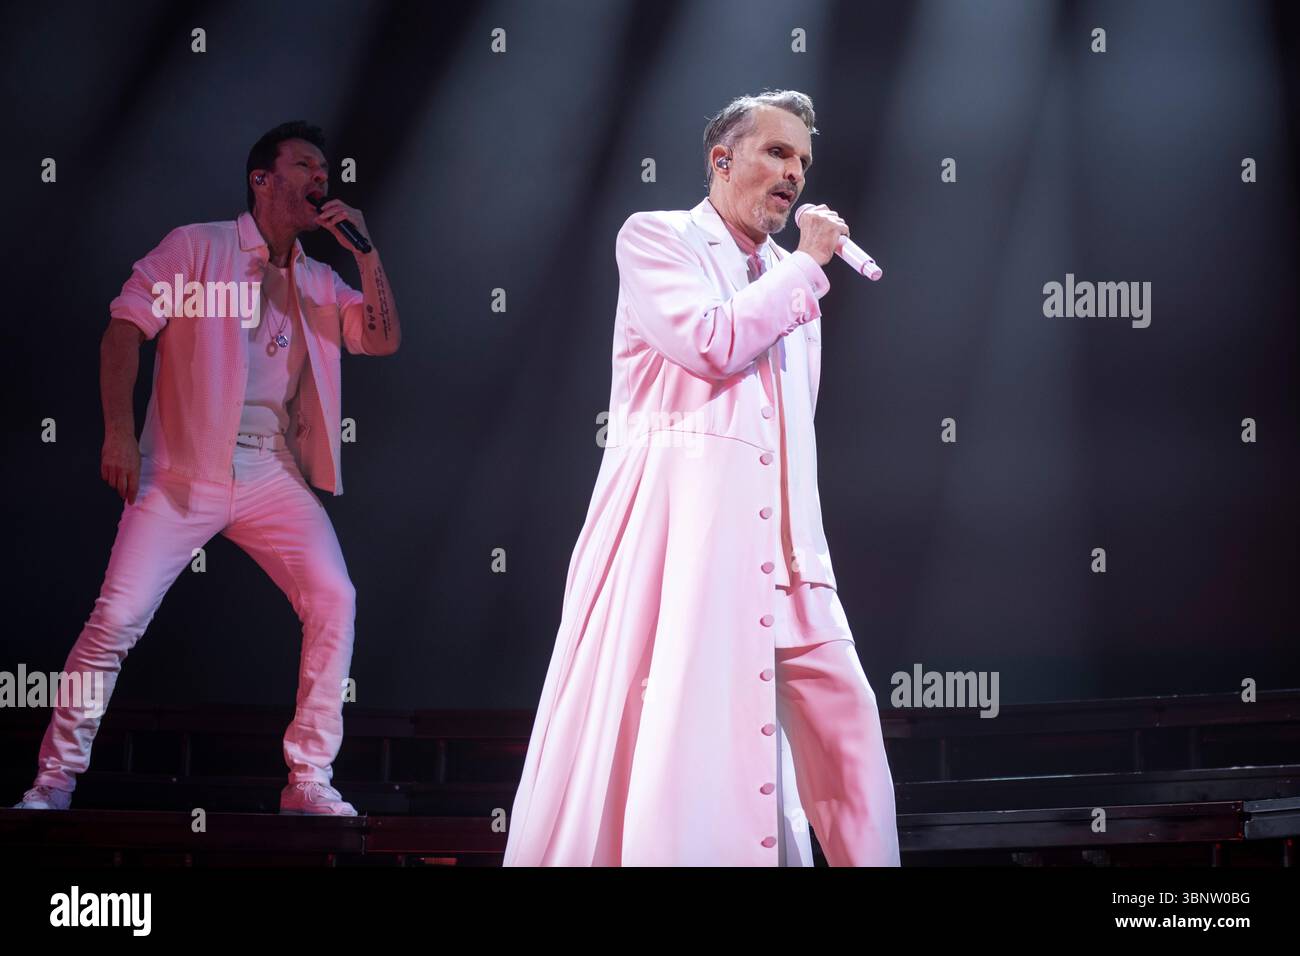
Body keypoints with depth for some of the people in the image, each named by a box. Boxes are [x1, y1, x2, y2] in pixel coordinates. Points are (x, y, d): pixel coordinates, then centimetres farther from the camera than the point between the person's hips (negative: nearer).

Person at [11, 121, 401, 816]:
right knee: (118, 615, -11)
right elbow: (124, 327, -3)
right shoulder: (198, 247, 3)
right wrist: (118, 432, -13)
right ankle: (55, 777, 2)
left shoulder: (320, 281, 16)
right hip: (184, 472, -4)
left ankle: (310, 781, -4)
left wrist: (365, 251, -2)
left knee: (334, 600, -12)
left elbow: (384, 340, 6)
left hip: (275, 477, 4)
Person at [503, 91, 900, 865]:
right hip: (679, 514, -6)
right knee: (677, 731, -9)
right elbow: (711, 343, -13)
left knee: (843, 721, 0)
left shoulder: (791, 281, 22)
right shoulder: (655, 239, 3)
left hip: (776, 535, 7)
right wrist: (808, 264, -3)